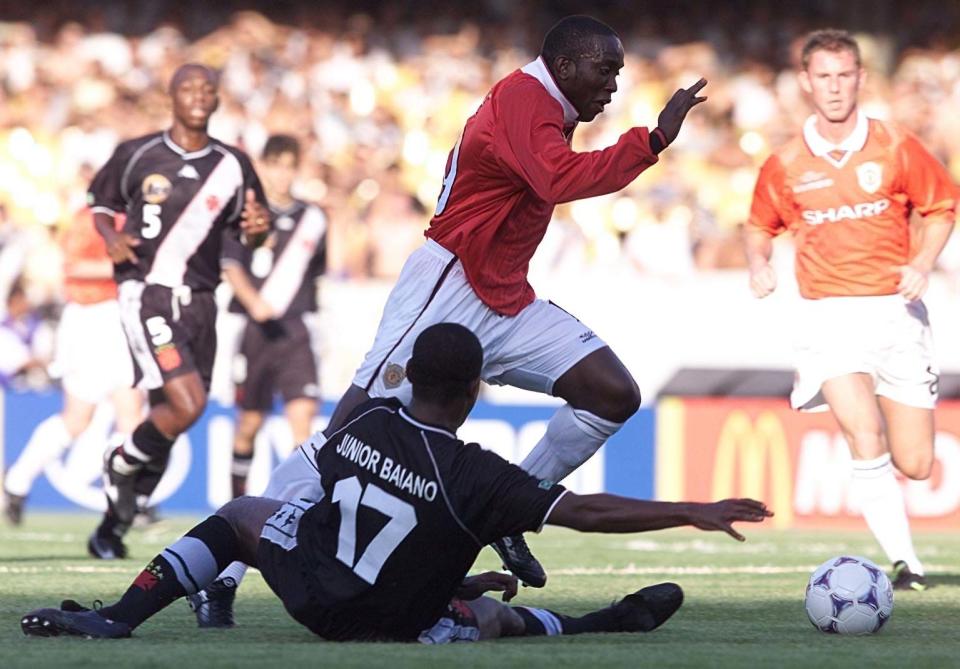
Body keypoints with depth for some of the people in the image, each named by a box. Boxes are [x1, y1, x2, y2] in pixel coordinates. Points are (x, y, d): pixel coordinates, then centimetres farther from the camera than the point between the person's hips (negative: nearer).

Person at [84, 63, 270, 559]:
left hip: (199, 303, 4)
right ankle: (123, 463, 10)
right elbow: (100, 202, 14)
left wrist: (257, 228, -8)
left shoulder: (232, 166, 6)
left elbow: (245, 236, 16)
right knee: (187, 405, -20)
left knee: (169, 413, 6)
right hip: (146, 293, -4)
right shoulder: (137, 155, -1)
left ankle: (114, 524, 23)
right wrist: (110, 236, -8)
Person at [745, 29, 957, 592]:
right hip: (829, 315, -1)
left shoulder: (896, 148, -1)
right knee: (867, 438, -24)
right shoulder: (786, 165, 1)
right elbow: (760, 227, 17)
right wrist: (760, 265, -5)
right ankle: (906, 561, -19)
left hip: (896, 310, 1)